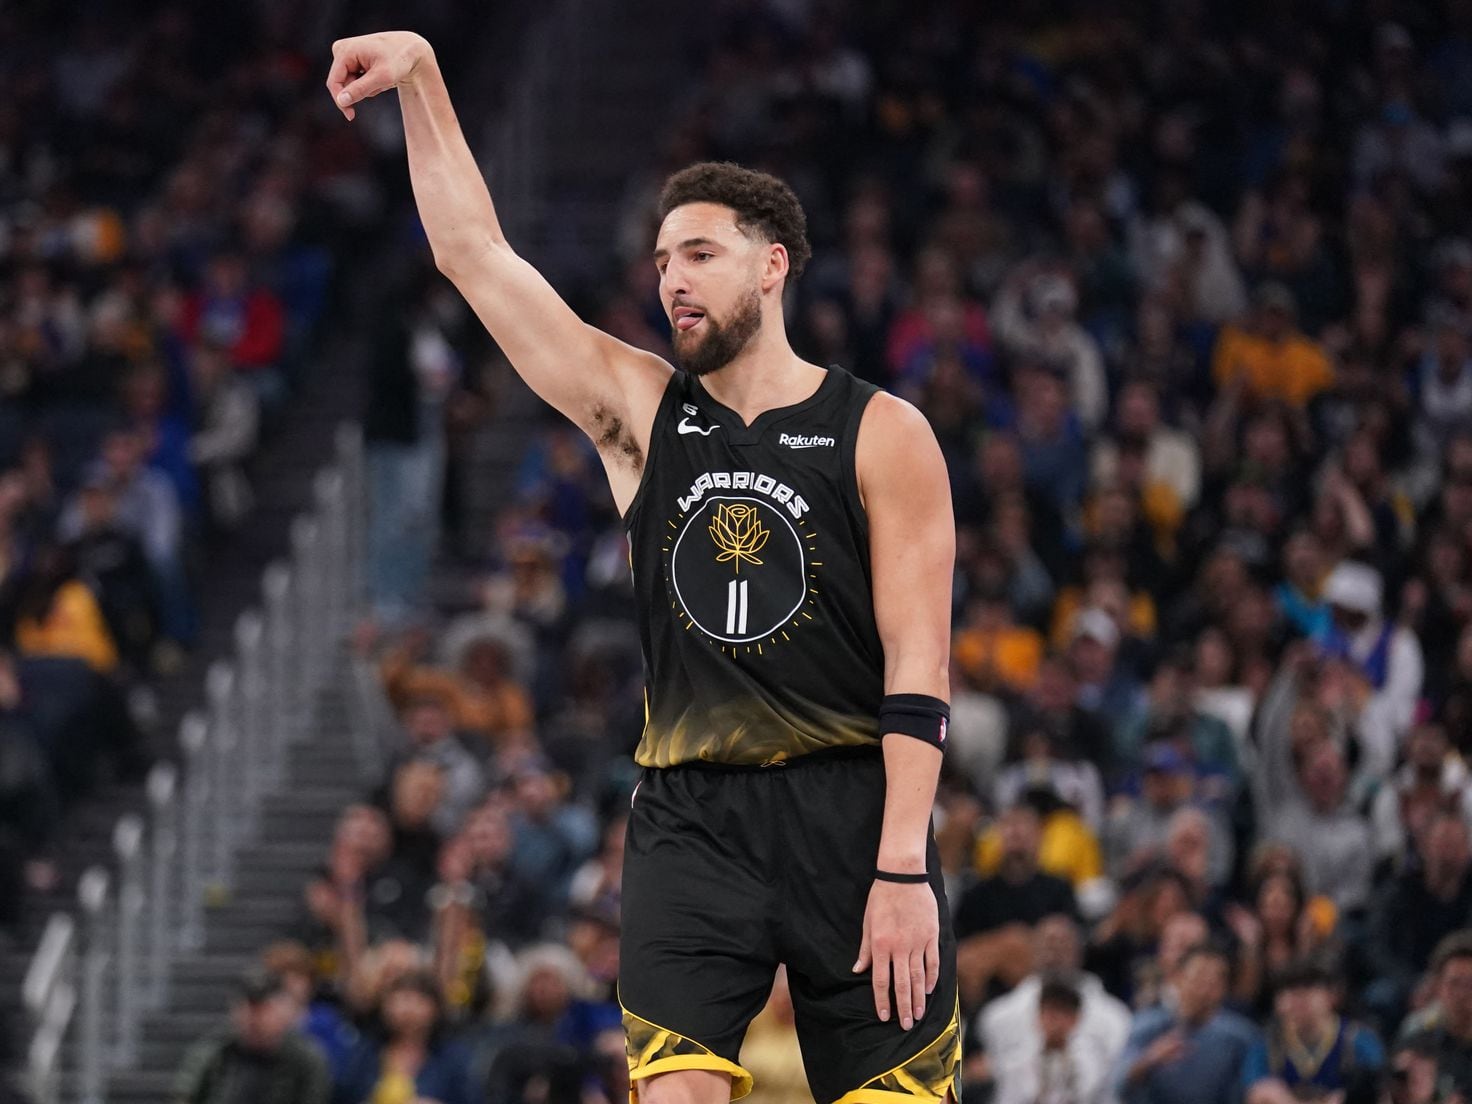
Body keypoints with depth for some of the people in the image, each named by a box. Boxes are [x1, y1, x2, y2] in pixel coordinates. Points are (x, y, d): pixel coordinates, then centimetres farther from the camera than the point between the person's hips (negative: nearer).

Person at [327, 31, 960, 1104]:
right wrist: (420, 75, -1)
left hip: (850, 812, -2)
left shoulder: (881, 435, 0)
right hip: (690, 818, 2)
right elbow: (475, 252, 7)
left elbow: (919, 669, -6)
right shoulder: (639, 409, 10)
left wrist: (904, 869, -14)